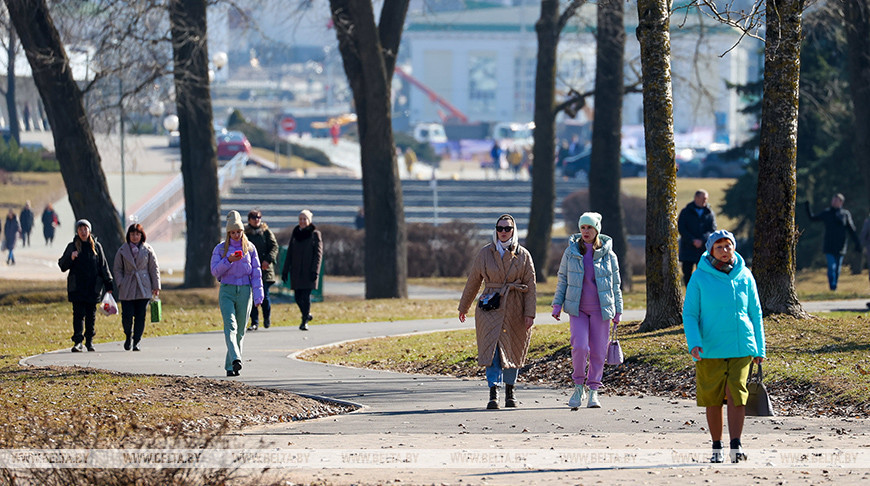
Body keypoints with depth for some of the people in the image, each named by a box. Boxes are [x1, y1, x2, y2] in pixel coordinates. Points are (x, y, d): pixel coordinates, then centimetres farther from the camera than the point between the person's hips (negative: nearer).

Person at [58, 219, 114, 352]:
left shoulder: (96, 246, 7)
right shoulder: (72, 247, 4)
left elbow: (103, 266, 10)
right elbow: (62, 265, 3)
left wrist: (108, 285, 7)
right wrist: (70, 258, -18)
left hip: (93, 287, 2)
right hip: (77, 287, -2)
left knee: (91, 315, 6)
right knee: (78, 314, -8)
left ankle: (89, 341, 17)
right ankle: (77, 342, -12)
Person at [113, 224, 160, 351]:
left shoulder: (148, 250, 5)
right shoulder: (122, 250, 6)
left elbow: (154, 269, 6)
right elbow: (117, 269, 9)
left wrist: (156, 286, 2)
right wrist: (120, 284, -3)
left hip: (143, 288, 0)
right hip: (127, 289, 0)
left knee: (140, 316, -2)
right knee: (127, 315, -7)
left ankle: (136, 342, 7)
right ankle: (128, 336, 21)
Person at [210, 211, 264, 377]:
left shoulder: (250, 248, 7)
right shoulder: (221, 248, 4)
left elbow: (256, 273, 6)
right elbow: (215, 271, -3)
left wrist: (258, 296, -1)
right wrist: (229, 260, -20)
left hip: (244, 291, 2)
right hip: (227, 291, -2)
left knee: (240, 330, 4)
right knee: (230, 325, -20)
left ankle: (230, 366, 13)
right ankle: (235, 359, -35)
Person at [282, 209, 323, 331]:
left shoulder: (315, 234, -1)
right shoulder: (295, 234, 12)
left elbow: (318, 254, -5)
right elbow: (289, 254, 14)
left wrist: (315, 271, -14)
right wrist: (285, 271, 9)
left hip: (309, 270, -4)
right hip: (296, 271, 4)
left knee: (306, 295, -8)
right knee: (298, 296, 3)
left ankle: (305, 321, -2)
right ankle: (307, 315, 25)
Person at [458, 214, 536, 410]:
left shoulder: (523, 255, 2)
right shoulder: (485, 253, 3)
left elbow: (530, 286, 1)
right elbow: (473, 282, 12)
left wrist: (530, 313, -8)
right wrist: (463, 307, 17)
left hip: (515, 309, 1)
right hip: (491, 307, -1)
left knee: (513, 351, 10)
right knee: (493, 349, -13)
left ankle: (510, 391, 28)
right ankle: (493, 394, -18)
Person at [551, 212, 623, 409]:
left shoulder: (608, 255, 0)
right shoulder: (571, 252, 2)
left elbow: (615, 284, 7)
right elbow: (562, 279, 9)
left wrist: (617, 311, 6)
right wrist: (557, 304, 2)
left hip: (600, 309, 0)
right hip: (577, 309, 0)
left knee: (598, 351, 2)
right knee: (580, 347, -16)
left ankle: (593, 391, 16)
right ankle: (579, 385, 4)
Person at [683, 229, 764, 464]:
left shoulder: (744, 276, 4)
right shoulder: (700, 278, -2)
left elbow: (755, 313, 11)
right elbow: (690, 314, -2)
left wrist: (760, 348, 10)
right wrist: (694, 343, -16)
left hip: (741, 347, 1)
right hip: (710, 349, -1)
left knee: (737, 395, -11)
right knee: (713, 398, 4)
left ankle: (736, 446, -13)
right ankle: (717, 447, 15)